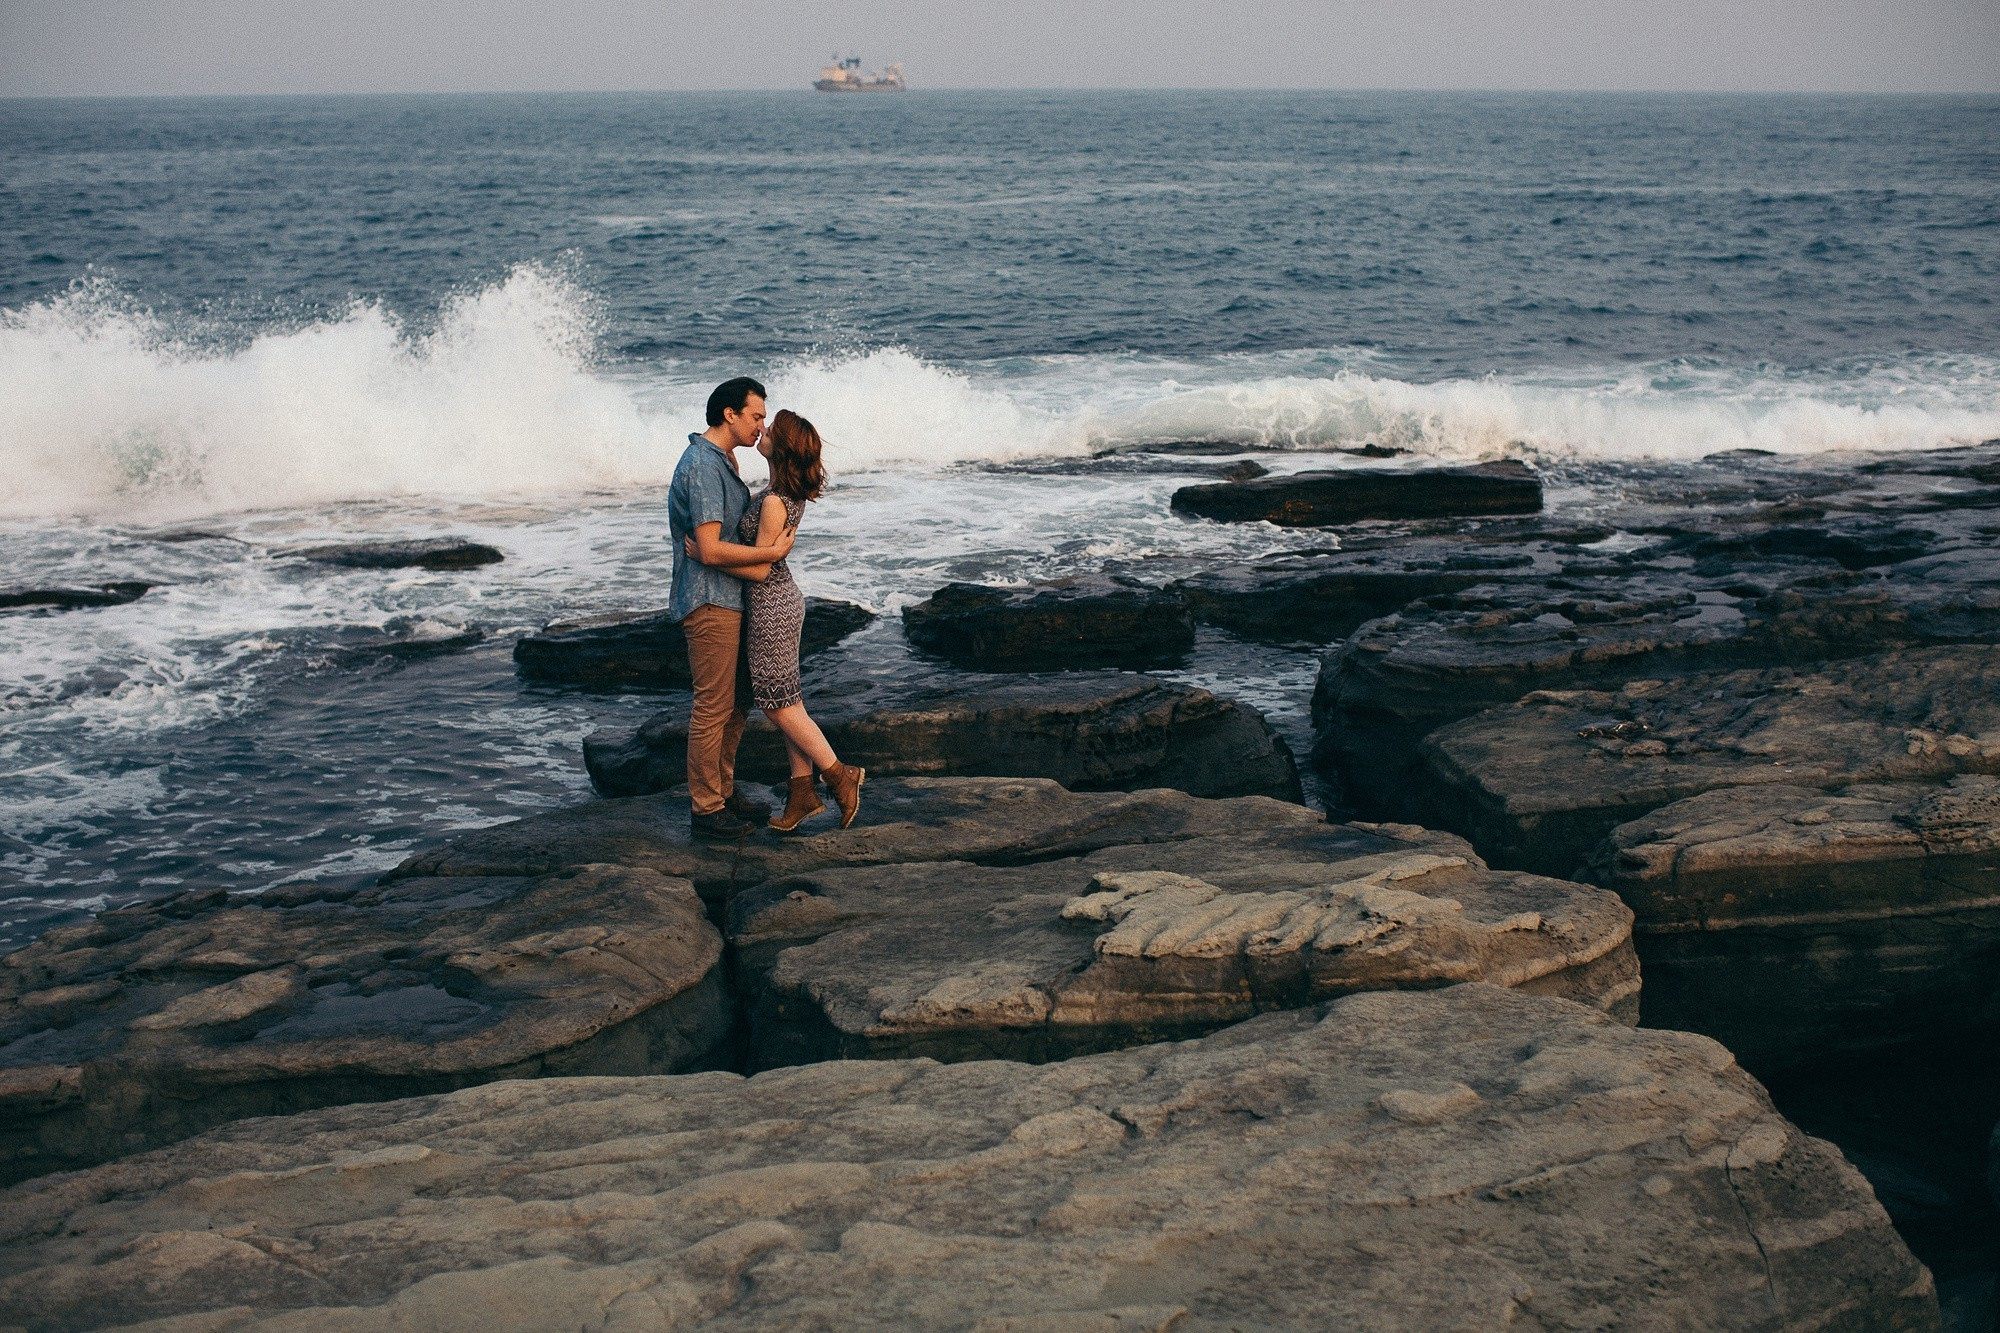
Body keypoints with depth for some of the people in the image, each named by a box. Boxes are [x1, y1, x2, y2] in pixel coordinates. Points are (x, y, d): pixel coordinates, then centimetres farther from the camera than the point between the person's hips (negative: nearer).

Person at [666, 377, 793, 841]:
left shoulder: (720, 462, 14)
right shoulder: (703, 467, -19)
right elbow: (711, 551, -25)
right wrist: (774, 551, -18)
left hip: (728, 599, 10)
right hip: (710, 602, -10)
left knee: (735, 703, 16)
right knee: (714, 706, -3)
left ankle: (723, 792, 26)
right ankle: (705, 807, 5)